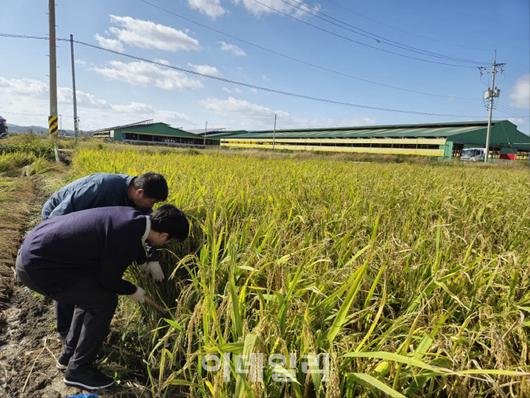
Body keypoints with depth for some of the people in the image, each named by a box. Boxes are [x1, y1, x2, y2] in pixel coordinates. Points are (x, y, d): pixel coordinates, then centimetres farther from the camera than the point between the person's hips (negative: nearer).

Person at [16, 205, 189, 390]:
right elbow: (108, 280, -10)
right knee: (105, 301, -5)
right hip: (37, 266, -9)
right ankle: (78, 369, 13)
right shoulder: (126, 241, -26)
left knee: (93, 293, 20)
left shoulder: (132, 216, 0)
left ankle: (70, 354, 33)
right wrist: (133, 290, 8)